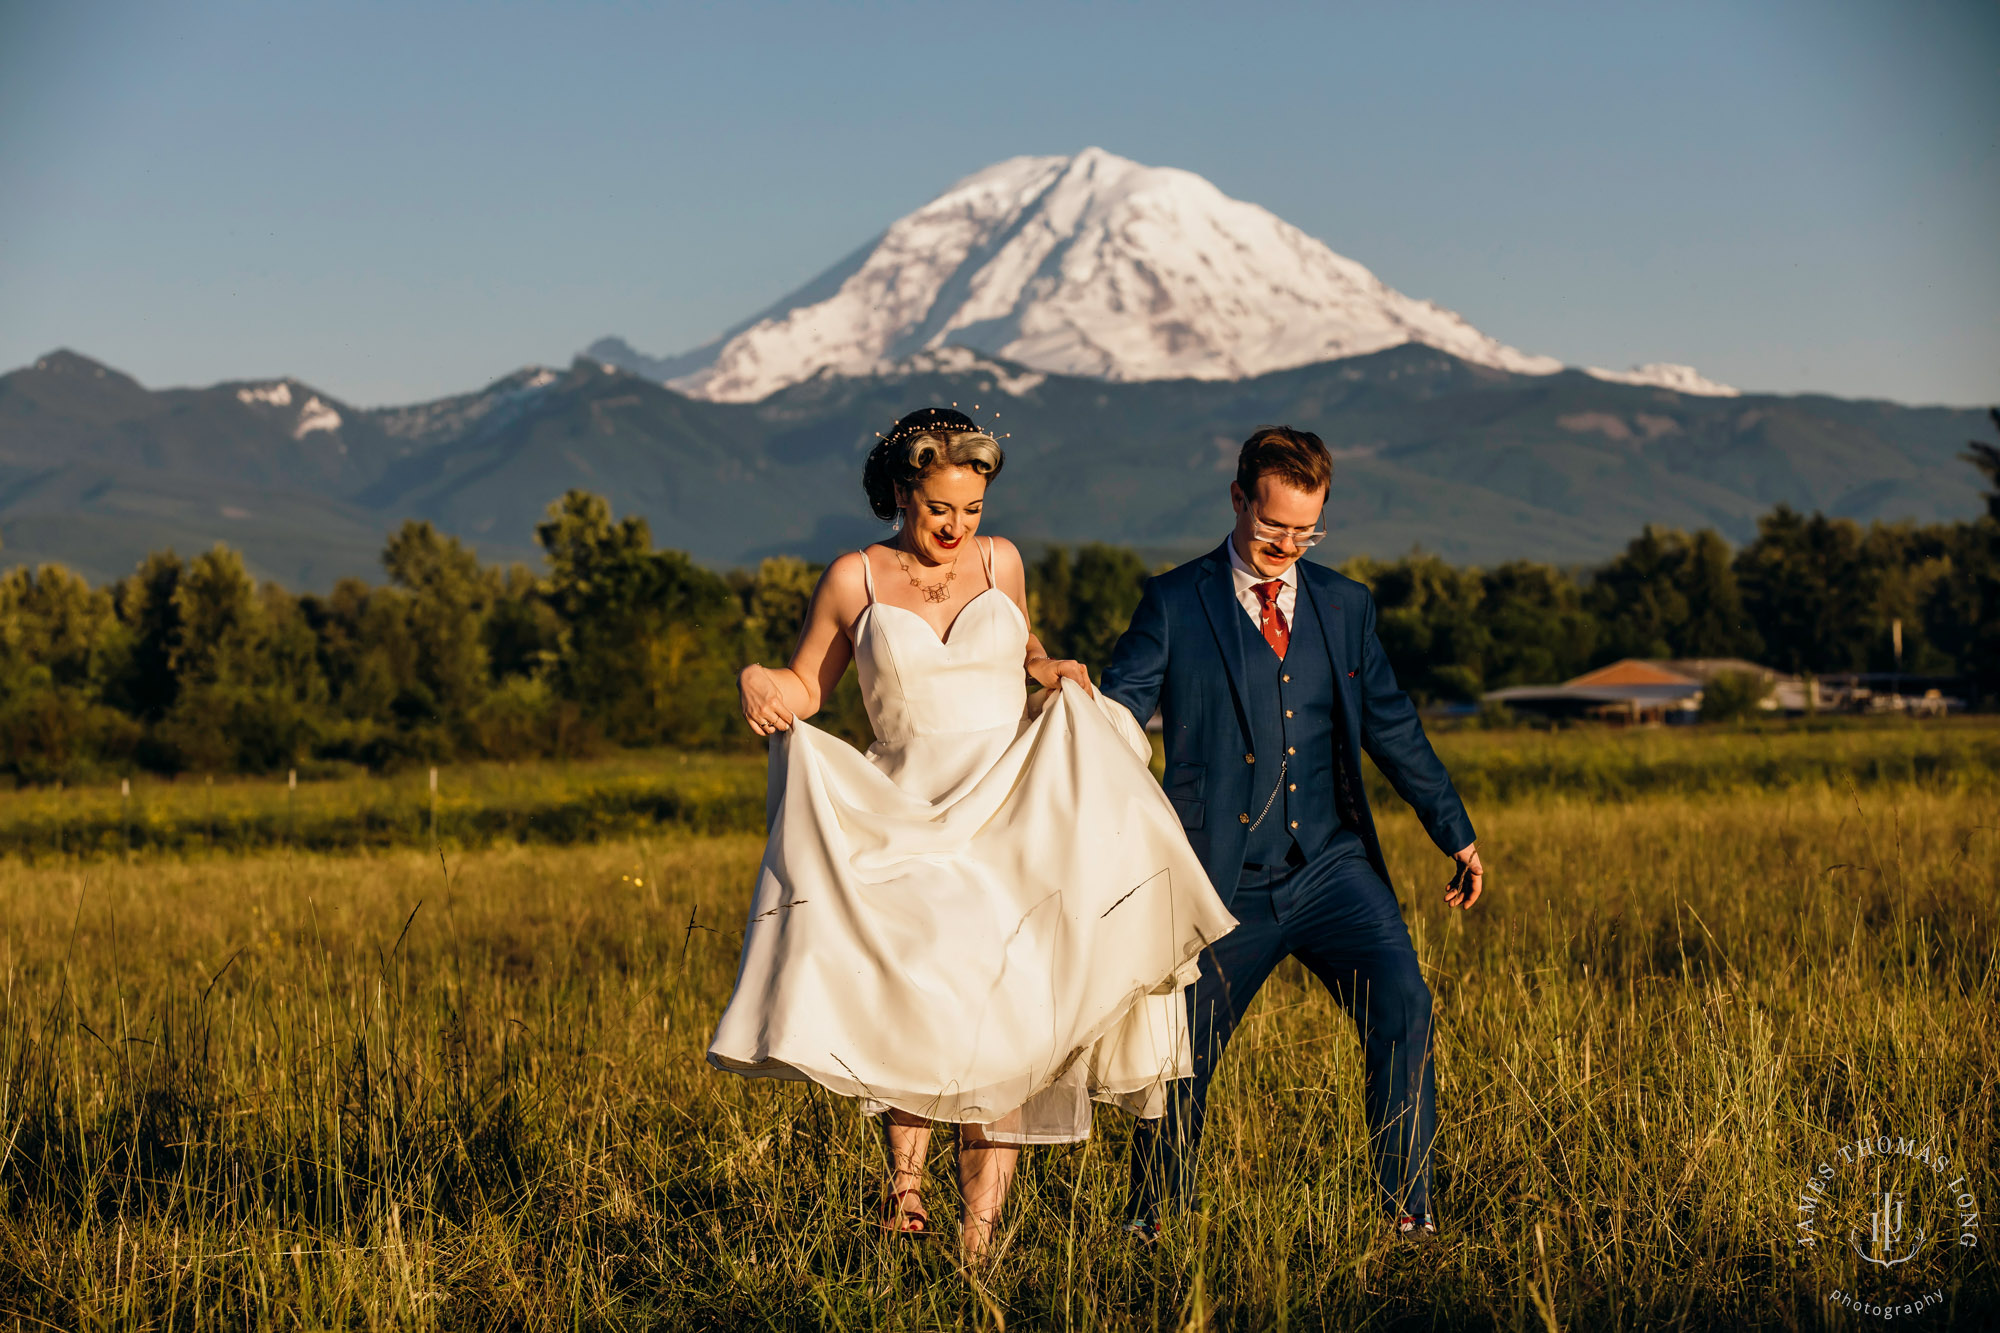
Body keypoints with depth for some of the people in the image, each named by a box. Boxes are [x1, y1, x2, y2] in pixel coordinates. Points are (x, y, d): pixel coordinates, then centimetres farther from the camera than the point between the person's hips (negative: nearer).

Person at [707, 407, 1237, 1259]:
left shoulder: (1000, 563, 11)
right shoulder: (855, 580, 6)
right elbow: (804, 690, 15)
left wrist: (1047, 669, 10)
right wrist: (757, 681, -6)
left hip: (1016, 823, 1)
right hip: (911, 829, -1)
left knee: (1000, 1027, -6)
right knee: (918, 1001, -27)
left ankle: (979, 1234, -3)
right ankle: (905, 1172, -13)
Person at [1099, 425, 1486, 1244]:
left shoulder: (1344, 606, 12)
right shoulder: (1175, 603, 1)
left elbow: (1393, 728, 19)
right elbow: (1114, 714, -4)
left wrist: (1455, 835, 20)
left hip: (1331, 868, 2)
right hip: (1228, 883, -2)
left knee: (1401, 1002, -18)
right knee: (1182, 1055, 3)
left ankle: (1409, 1212, -11)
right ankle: (1146, 1228, 24)